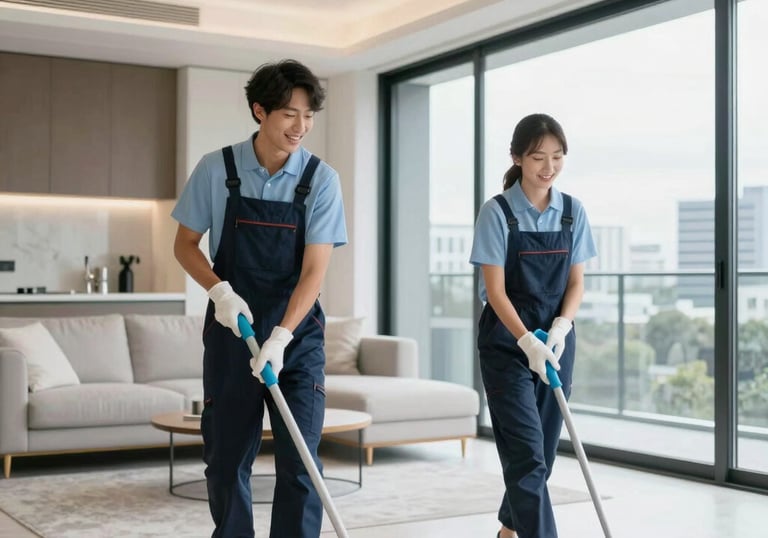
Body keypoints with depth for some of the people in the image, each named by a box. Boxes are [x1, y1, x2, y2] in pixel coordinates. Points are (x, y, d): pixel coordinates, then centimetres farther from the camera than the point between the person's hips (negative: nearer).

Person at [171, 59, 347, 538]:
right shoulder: (216, 169, -5)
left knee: (299, 461, -3)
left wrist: (280, 337, -23)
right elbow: (185, 245, 4)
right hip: (230, 332, 1)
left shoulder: (321, 180, -7)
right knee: (226, 458, 7)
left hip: (297, 334, -1)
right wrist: (221, 290, -14)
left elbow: (315, 269, -12)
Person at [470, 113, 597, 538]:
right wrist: (527, 341, -24)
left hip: (557, 340, 5)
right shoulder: (497, 212, -9)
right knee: (527, 452, -11)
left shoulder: (573, 212, 4)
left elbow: (576, 281, 4)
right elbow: (495, 289, -13)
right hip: (506, 342, -5)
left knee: (542, 450, 12)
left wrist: (560, 328, -14)